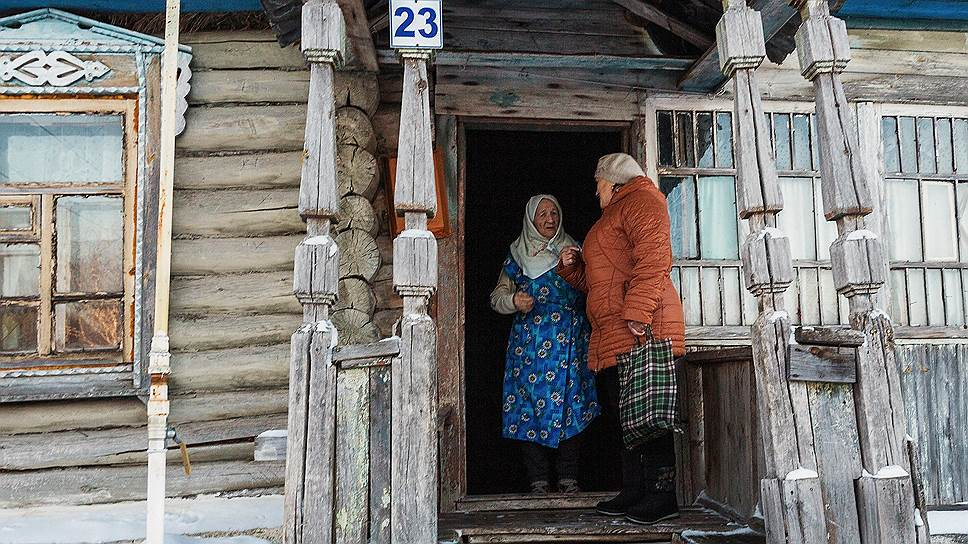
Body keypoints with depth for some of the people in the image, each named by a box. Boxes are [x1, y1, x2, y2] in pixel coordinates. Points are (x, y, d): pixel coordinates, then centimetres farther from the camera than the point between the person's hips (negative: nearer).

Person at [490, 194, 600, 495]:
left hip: (570, 344, 0)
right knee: (529, 408, -4)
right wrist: (514, 301, -11)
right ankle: (539, 481, 2)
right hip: (529, 343, 0)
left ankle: (569, 479, 3)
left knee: (569, 405, -4)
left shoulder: (573, 250, 14)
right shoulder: (518, 255, 12)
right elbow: (497, 297, 12)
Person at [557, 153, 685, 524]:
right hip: (613, 334, 10)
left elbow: (653, 258, -17)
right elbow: (597, 280, 35)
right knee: (623, 409, 10)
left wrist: (636, 312, -25)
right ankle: (634, 492, 17)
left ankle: (663, 496, -5)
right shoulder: (612, 216, 32)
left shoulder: (640, 201, 0)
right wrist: (572, 266, 17)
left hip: (639, 328, -10)